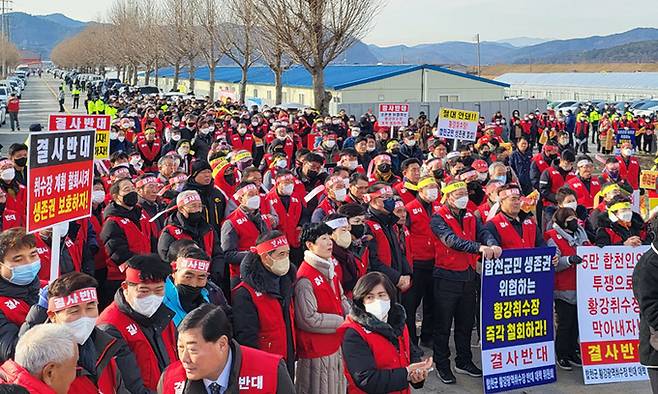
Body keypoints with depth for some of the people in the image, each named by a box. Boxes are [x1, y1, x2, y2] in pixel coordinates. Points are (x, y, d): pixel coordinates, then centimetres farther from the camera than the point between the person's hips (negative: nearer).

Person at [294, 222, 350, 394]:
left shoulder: (329, 269, 8)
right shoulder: (305, 278, -20)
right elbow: (309, 320, -22)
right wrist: (342, 322, -15)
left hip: (336, 346, 8)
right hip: (316, 352, -8)